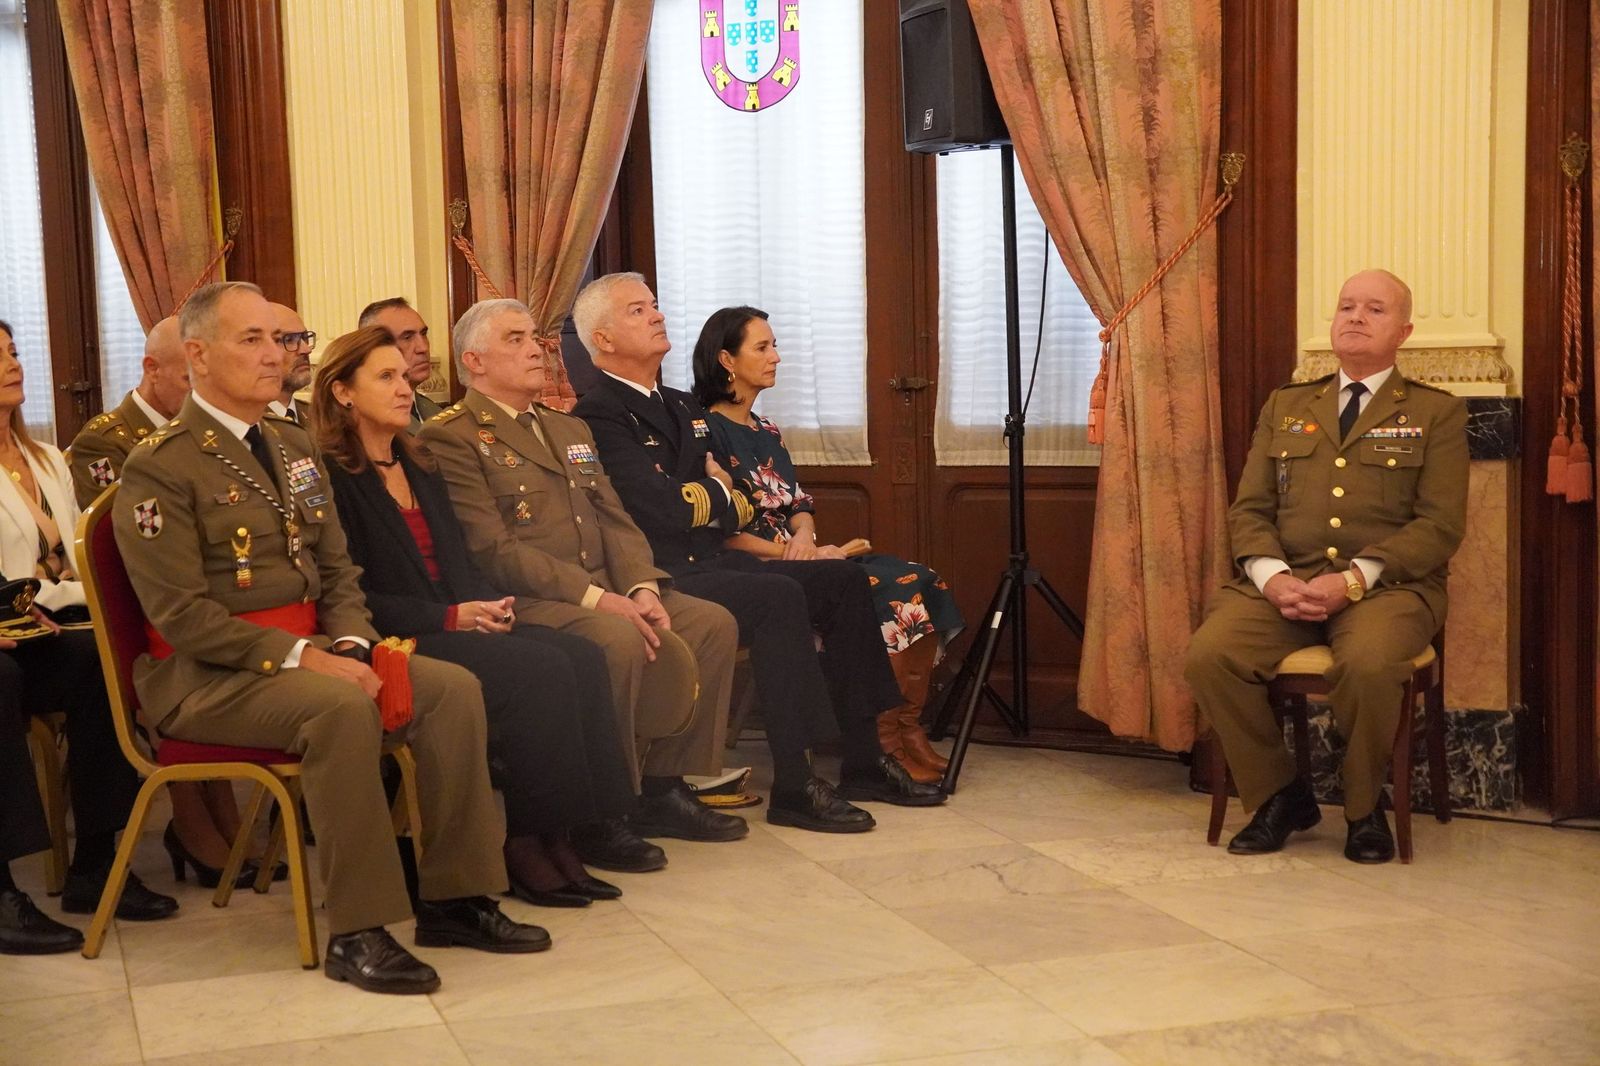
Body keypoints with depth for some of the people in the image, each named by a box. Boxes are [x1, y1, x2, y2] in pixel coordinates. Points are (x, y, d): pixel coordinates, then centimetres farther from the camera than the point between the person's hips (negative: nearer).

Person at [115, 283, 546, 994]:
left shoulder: (293, 448, 15)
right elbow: (181, 615, -16)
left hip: (308, 649, 7)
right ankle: (355, 934, -25)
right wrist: (300, 656, -23)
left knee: (454, 687, -14)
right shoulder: (159, 468, -9)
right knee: (342, 708, -35)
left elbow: (337, 569, 14)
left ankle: (453, 900, -7)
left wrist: (348, 644, -7)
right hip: (203, 673, -7)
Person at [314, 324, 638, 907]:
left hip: (459, 621, 8)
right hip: (395, 642, -8)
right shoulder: (330, 477, -5)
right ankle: (527, 845, -17)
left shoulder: (420, 466, 21)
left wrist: (489, 604, -1)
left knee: (583, 657, -18)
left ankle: (567, 833, -17)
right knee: (542, 670, -28)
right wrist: (451, 617, -16)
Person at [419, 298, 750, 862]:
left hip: (606, 591, 8)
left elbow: (615, 520, 15)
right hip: (524, 602, -8)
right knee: (618, 641, -33)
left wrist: (642, 587, -6)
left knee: (712, 622, -8)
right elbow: (493, 550, -15)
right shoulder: (450, 439, -5)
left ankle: (663, 787, 0)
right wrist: (593, 597, -21)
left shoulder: (569, 429, 23)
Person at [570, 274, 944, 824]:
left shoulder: (683, 407, 23)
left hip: (714, 562, 9)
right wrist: (717, 492, 1)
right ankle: (793, 787, -28)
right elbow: (659, 508, -19)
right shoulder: (599, 415, -7)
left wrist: (714, 500, -3)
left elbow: (741, 502, 21)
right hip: (666, 578, -9)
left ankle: (862, 762, -3)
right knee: (779, 596, -30)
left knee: (843, 579, -4)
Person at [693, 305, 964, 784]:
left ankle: (909, 729, -12)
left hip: (797, 556, 8)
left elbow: (800, 505, 16)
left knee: (921, 585, -12)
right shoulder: (707, 432, -5)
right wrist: (790, 553, -16)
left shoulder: (766, 432, 21)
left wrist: (804, 536, -8)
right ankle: (885, 743, -16)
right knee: (884, 596, -25)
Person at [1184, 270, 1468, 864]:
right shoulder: (1284, 407, 21)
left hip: (1386, 586, -3)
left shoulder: (1436, 413, 10)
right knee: (1208, 656, -26)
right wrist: (1273, 576, -10)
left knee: (1369, 663, -37)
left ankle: (1364, 810, -8)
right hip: (1282, 583, 3)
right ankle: (1278, 795, -3)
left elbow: (1439, 525, -1)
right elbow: (1249, 510, 13)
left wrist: (1353, 579, -16)